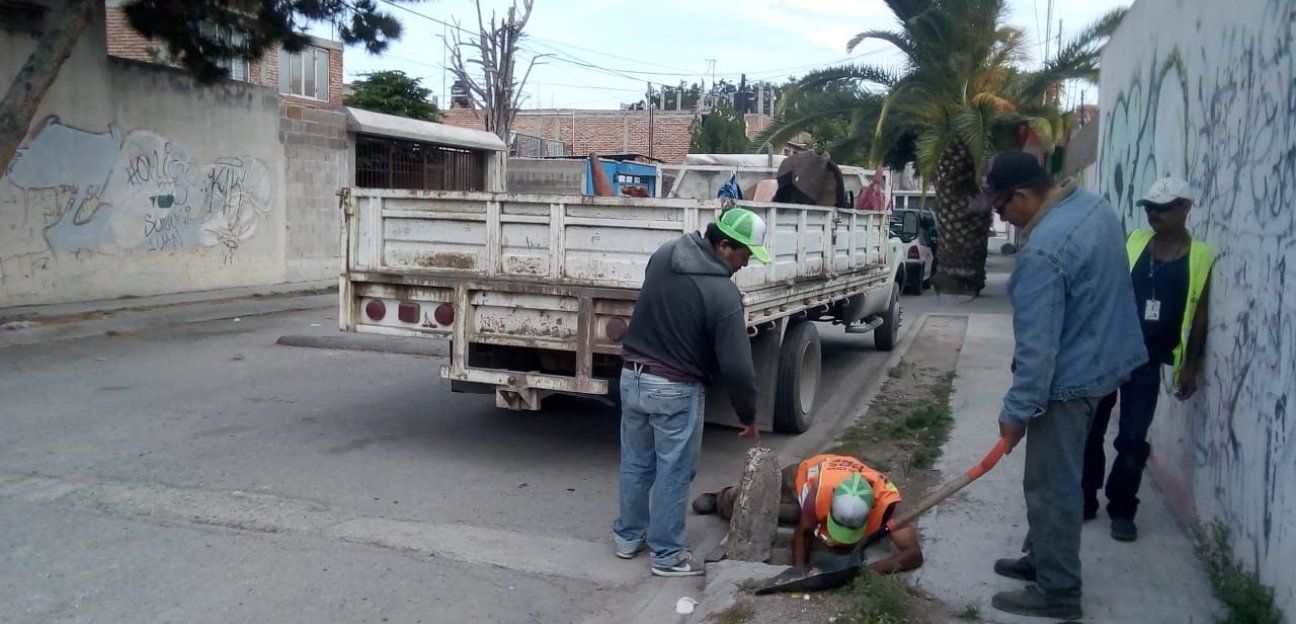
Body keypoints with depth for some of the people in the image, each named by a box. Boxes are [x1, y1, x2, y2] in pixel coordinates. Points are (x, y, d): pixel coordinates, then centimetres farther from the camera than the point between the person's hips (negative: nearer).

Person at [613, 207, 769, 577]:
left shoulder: (664, 254, -1)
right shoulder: (722, 292, -21)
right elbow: (736, 365, -18)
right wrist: (748, 415, -5)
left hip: (633, 376, 7)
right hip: (675, 391, -7)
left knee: (636, 464, 19)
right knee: (673, 474, 8)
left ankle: (628, 536, 34)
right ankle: (667, 555, 19)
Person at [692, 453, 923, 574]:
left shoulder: (886, 500, -47)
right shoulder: (821, 488, -47)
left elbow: (914, 554, -48)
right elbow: (802, 533, -28)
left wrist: (866, 571, -59)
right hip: (806, 476, -2)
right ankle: (721, 499, 38)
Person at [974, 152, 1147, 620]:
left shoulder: (1043, 251, -28)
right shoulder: (1093, 204, 3)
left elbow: (1037, 346, -25)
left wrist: (1017, 410, -17)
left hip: (1069, 379, -10)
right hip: (1100, 360, 10)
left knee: (1052, 487, 2)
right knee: (1054, 479, 21)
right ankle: (1042, 558, 34)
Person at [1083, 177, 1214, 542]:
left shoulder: (1201, 258, 0)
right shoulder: (1133, 242, 4)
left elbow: (1199, 316, 3)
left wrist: (1190, 366, 1)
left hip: (1148, 358, -2)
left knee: (1133, 438, 1)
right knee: (1090, 429, 7)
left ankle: (1122, 510, 17)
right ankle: (1084, 501, 21)